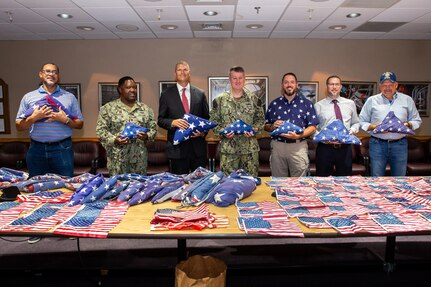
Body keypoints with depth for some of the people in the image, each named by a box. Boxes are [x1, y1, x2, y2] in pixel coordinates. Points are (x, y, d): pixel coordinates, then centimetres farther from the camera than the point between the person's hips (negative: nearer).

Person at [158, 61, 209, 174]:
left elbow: (207, 117, 12)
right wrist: (173, 122, -16)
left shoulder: (200, 94, 8)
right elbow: (160, 120, 4)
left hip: (198, 145, 2)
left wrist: (203, 131, -7)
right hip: (177, 147, -1)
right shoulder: (166, 95, 5)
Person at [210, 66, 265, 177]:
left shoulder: (254, 99, 6)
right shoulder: (220, 99, 3)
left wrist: (254, 129, -8)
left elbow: (260, 119, 11)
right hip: (228, 149, -1)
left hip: (250, 148, 1)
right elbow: (213, 121, 5)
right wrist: (223, 132, -11)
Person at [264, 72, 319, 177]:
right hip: (277, 146, 1)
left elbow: (312, 127, 0)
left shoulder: (306, 103, 6)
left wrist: (298, 136, -16)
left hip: (298, 146, -1)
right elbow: (266, 126, 12)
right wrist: (273, 126, -11)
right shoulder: (274, 104, 11)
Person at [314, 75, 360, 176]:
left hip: (345, 148, 3)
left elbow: (356, 122, 19)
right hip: (325, 148, -2)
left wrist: (352, 130, -3)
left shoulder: (350, 103, 10)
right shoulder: (318, 105, 0)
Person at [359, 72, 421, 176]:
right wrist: (374, 127, -12)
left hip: (400, 144, 2)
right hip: (377, 144, -1)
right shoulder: (372, 100, 7)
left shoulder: (407, 100, 11)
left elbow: (417, 120, 15)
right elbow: (362, 122, 6)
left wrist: (408, 125, -7)